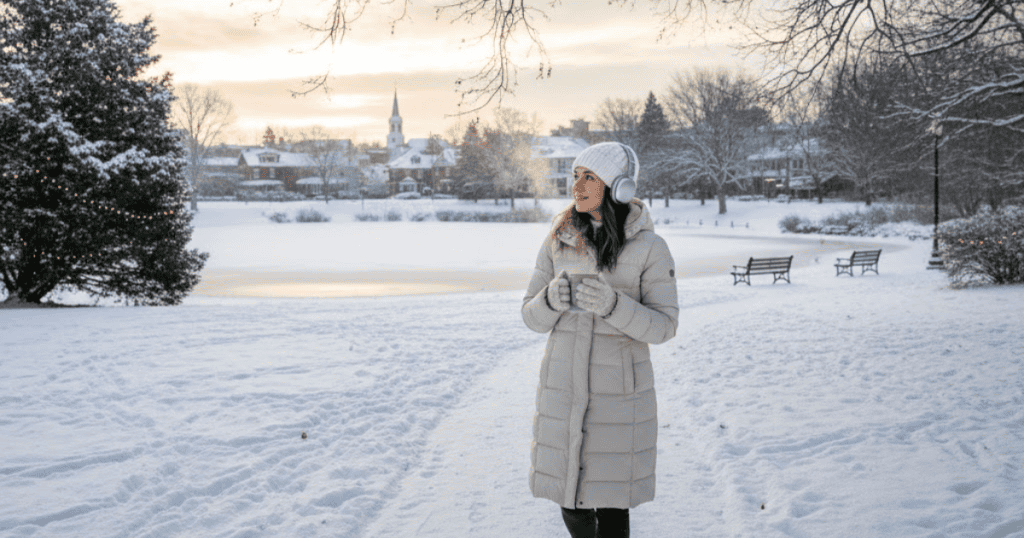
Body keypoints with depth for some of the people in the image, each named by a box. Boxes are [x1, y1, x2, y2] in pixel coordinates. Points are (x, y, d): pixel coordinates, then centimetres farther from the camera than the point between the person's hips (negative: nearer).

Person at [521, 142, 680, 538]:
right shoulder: (558, 241, 2)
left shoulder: (649, 247, -8)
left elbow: (664, 326, -9)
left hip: (619, 391, -3)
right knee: (569, 494, 12)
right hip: (563, 386, 3)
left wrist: (613, 305, -26)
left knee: (610, 500, 2)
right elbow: (532, 316, 4)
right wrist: (552, 299, -19)